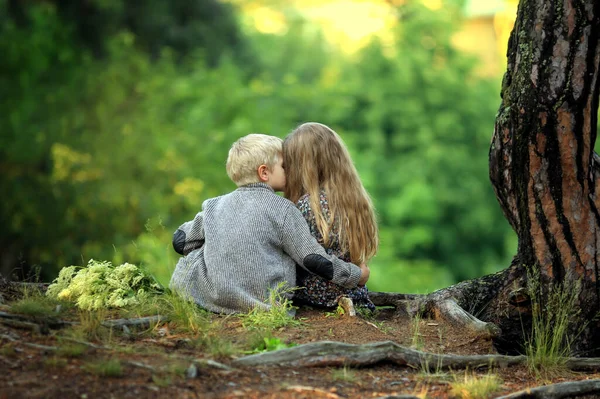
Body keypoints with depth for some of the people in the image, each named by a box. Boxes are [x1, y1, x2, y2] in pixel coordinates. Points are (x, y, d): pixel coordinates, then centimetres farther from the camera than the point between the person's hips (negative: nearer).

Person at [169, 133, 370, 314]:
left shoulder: (214, 205, 7)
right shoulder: (283, 209, -4)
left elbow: (180, 241, 15)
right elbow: (313, 259, -6)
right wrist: (357, 275, 7)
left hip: (213, 298, 2)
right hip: (266, 302, -2)